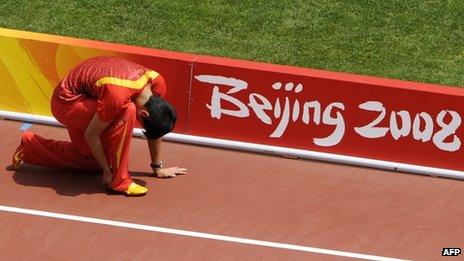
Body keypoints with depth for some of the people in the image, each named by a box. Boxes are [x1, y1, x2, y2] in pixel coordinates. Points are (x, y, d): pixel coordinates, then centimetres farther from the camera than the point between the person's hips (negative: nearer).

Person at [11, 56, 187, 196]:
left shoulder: (158, 83, -16)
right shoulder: (118, 96, -38)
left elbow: (154, 129, 1)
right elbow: (91, 135, -25)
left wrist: (157, 167, 8)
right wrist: (107, 170, -14)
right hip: (66, 101, -8)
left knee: (94, 160, 13)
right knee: (127, 113, -30)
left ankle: (29, 146, 26)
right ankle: (119, 180, -17)